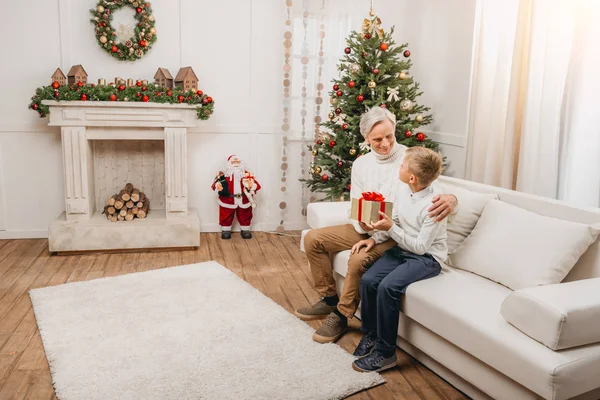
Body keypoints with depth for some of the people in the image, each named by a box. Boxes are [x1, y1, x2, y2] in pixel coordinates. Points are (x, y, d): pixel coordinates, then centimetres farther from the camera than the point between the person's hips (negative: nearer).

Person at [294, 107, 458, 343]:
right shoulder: (360, 164, 5)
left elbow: (436, 192, -18)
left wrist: (450, 199, -44)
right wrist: (361, 224, -17)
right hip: (363, 229, 7)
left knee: (359, 259, -33)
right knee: (313, 239, -1)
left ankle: (341, 316, -10)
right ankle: (329, 299, 10)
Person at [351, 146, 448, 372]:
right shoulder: (403, 190, -1)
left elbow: (420, 247, -20)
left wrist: (391, 229, -23)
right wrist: (375, 238, -2)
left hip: (427, 258, -7)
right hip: (401, 249, 7)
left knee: (388, 287, -29)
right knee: (368, 281, -16)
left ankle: (385, 353, -14)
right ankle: (370, 334, 7)